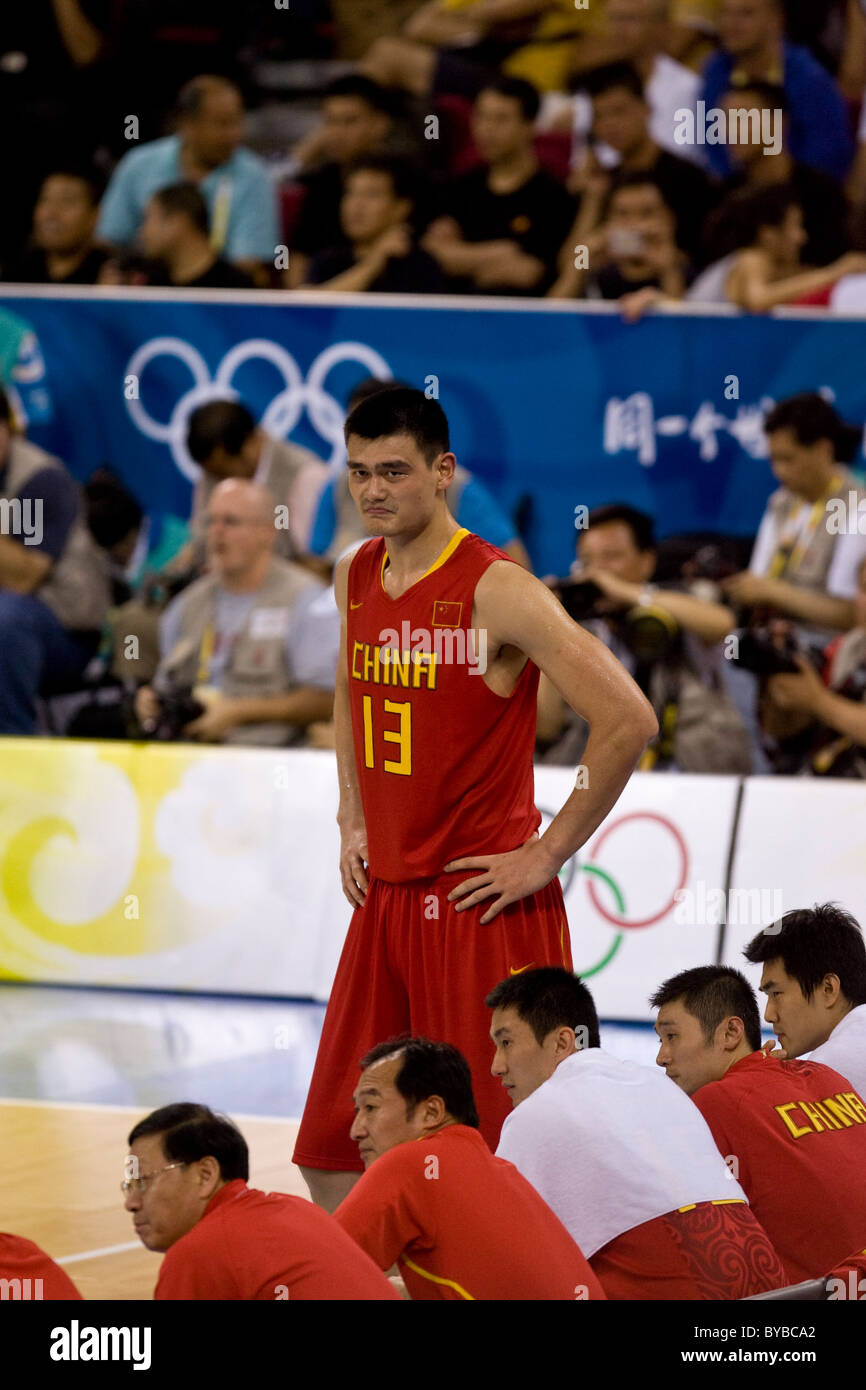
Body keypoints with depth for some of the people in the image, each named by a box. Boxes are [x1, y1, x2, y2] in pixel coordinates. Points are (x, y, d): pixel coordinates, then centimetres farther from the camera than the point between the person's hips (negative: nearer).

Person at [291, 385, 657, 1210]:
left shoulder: (497, 592, -16)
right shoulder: (356, 577, 8)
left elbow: (627, 721, -20)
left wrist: (546, 855, -15)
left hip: (483, 905, -7)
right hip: (385, 895, 7)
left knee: (492, 1157, -5)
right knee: (331, 1155, 8)